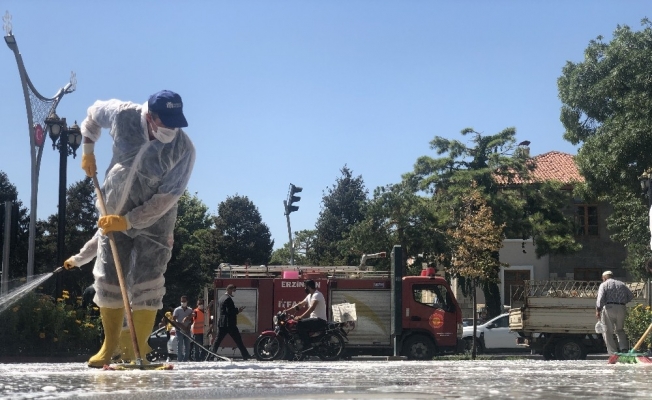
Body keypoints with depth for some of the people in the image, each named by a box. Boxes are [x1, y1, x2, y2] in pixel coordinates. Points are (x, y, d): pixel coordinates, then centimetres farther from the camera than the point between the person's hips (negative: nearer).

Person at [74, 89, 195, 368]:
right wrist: (88, 149, 6)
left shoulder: (183, 149, -24)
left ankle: (139, 350, -1)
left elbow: (166, 198, -22)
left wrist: (127, 221, -26)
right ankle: (108, 347, 18)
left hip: (154, 220, -3)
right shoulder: (122, 115, -18)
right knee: (108, 278, 5)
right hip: (114, 212, 3)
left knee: (146, 285, -9)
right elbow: (94, 112, 7)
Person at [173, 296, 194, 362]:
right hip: (179, 330, -4)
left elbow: (191, 320, 11)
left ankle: (185, 360, 9)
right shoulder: (177, 310, 0)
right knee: (180, 346, -9)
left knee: (187, 346, 3)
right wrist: (181, 326, -17)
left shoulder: (190, 310, 10)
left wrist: (188, 326, -8)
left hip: (187, 330, 4)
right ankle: (179, 360, -7)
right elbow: (173, 320, -5)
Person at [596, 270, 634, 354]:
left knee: (608, 332, 3)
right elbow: (631, 296, 13)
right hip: (621, 309, 5)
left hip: (608, 308, -4)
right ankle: (624, 348, 4)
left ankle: (613, 353, -3)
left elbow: (600, 298, -10)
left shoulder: (604, 285, 5)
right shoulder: (621, 284, 20)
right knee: (620, 330, 22)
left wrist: (598, 310, -7)